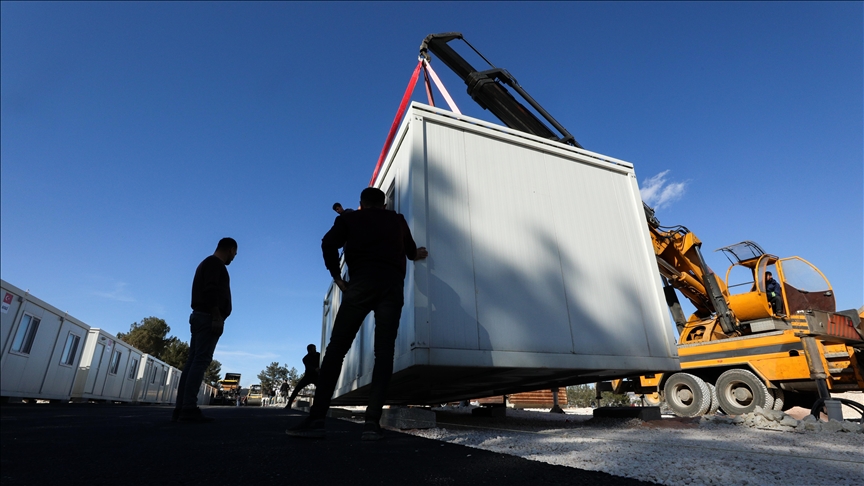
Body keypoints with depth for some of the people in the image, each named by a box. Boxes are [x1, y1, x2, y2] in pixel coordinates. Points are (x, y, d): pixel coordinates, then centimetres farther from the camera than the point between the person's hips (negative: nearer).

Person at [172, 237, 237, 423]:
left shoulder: (207, 263, 26)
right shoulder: (215, 263, -4)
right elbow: (211, 291, -18)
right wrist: (217, 316, -22)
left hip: (200, 317, 10)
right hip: (208, 317, -10)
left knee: (193, 362, 4)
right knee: (200, 361, -13)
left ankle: (181, 409, 2)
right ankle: (188, 409, -17)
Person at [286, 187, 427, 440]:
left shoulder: (350, 218, 19)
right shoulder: (398, 220, 26)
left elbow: (329, 243, 1)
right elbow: (412, 252, 38)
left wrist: (337, 277, 9)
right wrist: (417, 253, 61)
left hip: (363, 281, -1)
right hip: (393, 283, 2)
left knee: (337, 347, -1)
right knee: (384, 351, -1)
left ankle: (316, 419, -8)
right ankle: (372, 421, -10)